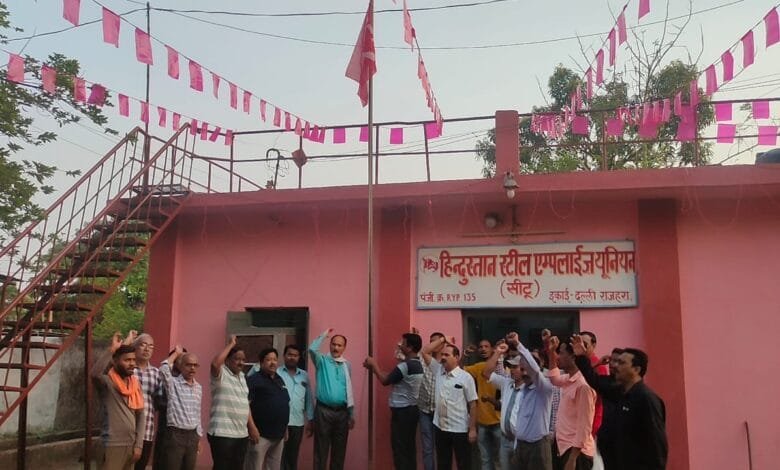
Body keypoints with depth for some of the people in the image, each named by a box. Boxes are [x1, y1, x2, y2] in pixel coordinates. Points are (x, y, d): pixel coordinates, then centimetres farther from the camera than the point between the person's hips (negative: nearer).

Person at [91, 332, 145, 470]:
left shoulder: (136, 383, 8)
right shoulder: (108, 382, -9)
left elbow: (141, 415, 9)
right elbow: (94, 373, -34)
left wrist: (139, 444, 2)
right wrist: (112, 349, -28)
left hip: (131, 444, 6)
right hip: (114, 444, -6)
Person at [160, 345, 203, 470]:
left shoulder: (199, 388, 12)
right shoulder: (173, 383, -6)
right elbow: (163, 369, -27)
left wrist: (198, 437, 16)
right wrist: (176, 353, -12)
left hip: (192, 435, 6)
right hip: (175, 434, -6)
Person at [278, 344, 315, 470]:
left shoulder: (304, 375, 11)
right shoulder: (276, 373, -1)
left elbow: (309, 398, 13)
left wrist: (310, 420, 10)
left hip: (298, 423, 4)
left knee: (293, 457, 13)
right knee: (280, 457, 1)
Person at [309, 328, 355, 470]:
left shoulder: (347, 365, 10)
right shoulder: (322, 361, 1)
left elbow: (349, 390, 14)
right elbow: (312, 348, -21)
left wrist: (352, 414, 12)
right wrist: (325, 334, -8)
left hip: (342, 412, 4)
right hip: (324, 411, -3)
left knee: (339, 450, 10)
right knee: (321, 450, 0)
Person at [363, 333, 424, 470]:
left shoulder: (406, 366, -21)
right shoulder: (417, 364, 9)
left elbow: (385, 380, -13)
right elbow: (391, 377, 14)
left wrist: (374, 364, -2)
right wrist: (372, 368, 12)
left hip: (402, 411, -9)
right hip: (411, 409, 9)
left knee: (400, 448, -1)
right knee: (409, 446, 13)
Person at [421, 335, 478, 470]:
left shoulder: (466, 377, -10)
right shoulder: (438, 371, 4)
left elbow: (473, 404, -9)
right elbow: (425, 352, 3)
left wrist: (472, 429, -10)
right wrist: (442, 340, -1)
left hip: (460, 429, -5)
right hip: (440, 427, 5)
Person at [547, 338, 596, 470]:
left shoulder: (583, 385, -20)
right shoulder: (568, 380, 7)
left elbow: (584, 426, -21)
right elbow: (555, 379, 32)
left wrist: (573, 458, -22)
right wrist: (551, 353, 19)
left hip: (576, 451, -9)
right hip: (565, 448, 9)